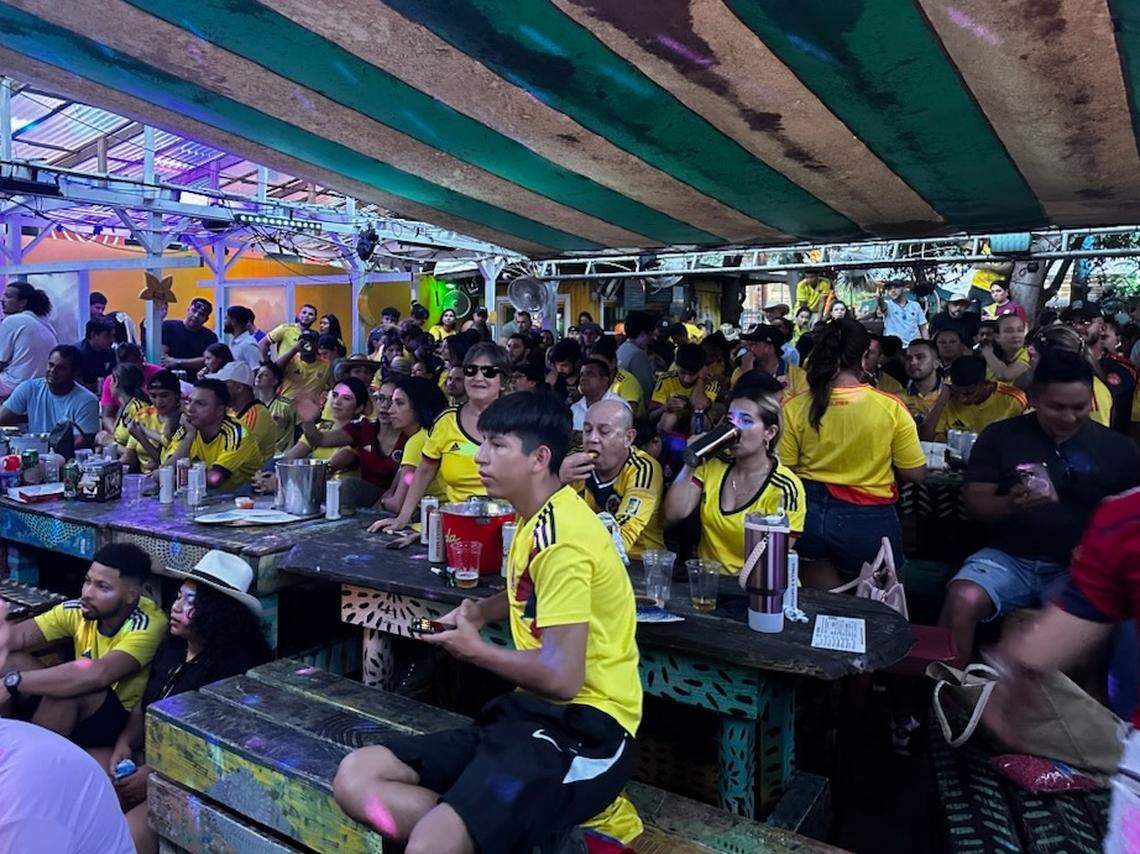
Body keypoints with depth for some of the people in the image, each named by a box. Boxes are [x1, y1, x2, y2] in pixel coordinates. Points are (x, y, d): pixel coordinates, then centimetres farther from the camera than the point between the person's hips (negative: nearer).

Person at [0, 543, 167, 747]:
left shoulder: (148, 624, -28)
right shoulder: (78, 610, -8)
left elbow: (97, 674, -41)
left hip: (126, 721, -6)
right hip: (76, 714, 7)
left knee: (71, 691, -33)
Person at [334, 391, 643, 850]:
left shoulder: (562, 535, -17)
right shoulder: (539, 519, 15)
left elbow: (561, 676, -22)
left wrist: (475, 650, -5)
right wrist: (480, 611, 14)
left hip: (582, 727, -10)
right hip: (533, 712, 11)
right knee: (355, 777, -5)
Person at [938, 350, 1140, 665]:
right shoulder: (1000, 436, 6)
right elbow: (974, 500, 2)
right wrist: (1010, 505, -20)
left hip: (1078, 568, 0)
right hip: (1008, 558, 0)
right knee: (961, 600, -29)